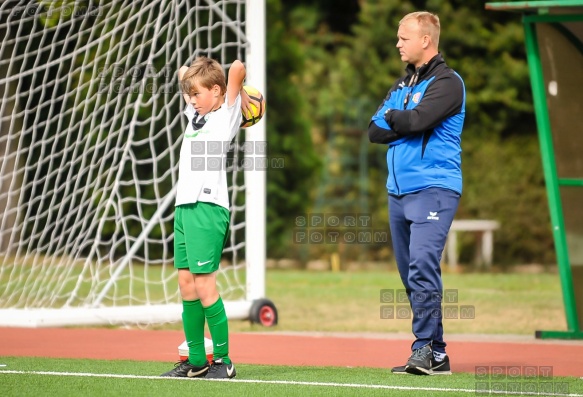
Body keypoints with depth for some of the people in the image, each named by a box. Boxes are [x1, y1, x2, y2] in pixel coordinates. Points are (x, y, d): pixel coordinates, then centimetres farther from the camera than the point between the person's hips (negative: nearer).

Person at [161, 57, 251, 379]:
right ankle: (195, 361, 13)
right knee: (186, 284, 7)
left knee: (204, 285, -10)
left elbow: (237, 68, -13)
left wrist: (241, 95, 2)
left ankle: (223, 360, -3)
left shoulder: (226, 116, -2)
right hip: (183, 206, 8)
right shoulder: (195, 115, 19)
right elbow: (184, 74, 34)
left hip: (208, 207, -8)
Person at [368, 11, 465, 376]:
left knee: (423, 267, -19)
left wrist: (391, 116, 0)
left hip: (433, 188, -8)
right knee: (411, 273, 7)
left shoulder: (446, 82, -5)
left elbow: (416, 120, -20)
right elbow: (375, 131, 11)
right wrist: (405, 124, -5)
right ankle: (435, 355, 11)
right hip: (399, 191, 8)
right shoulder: (402, 85, 20)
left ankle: (426, 349, -21)